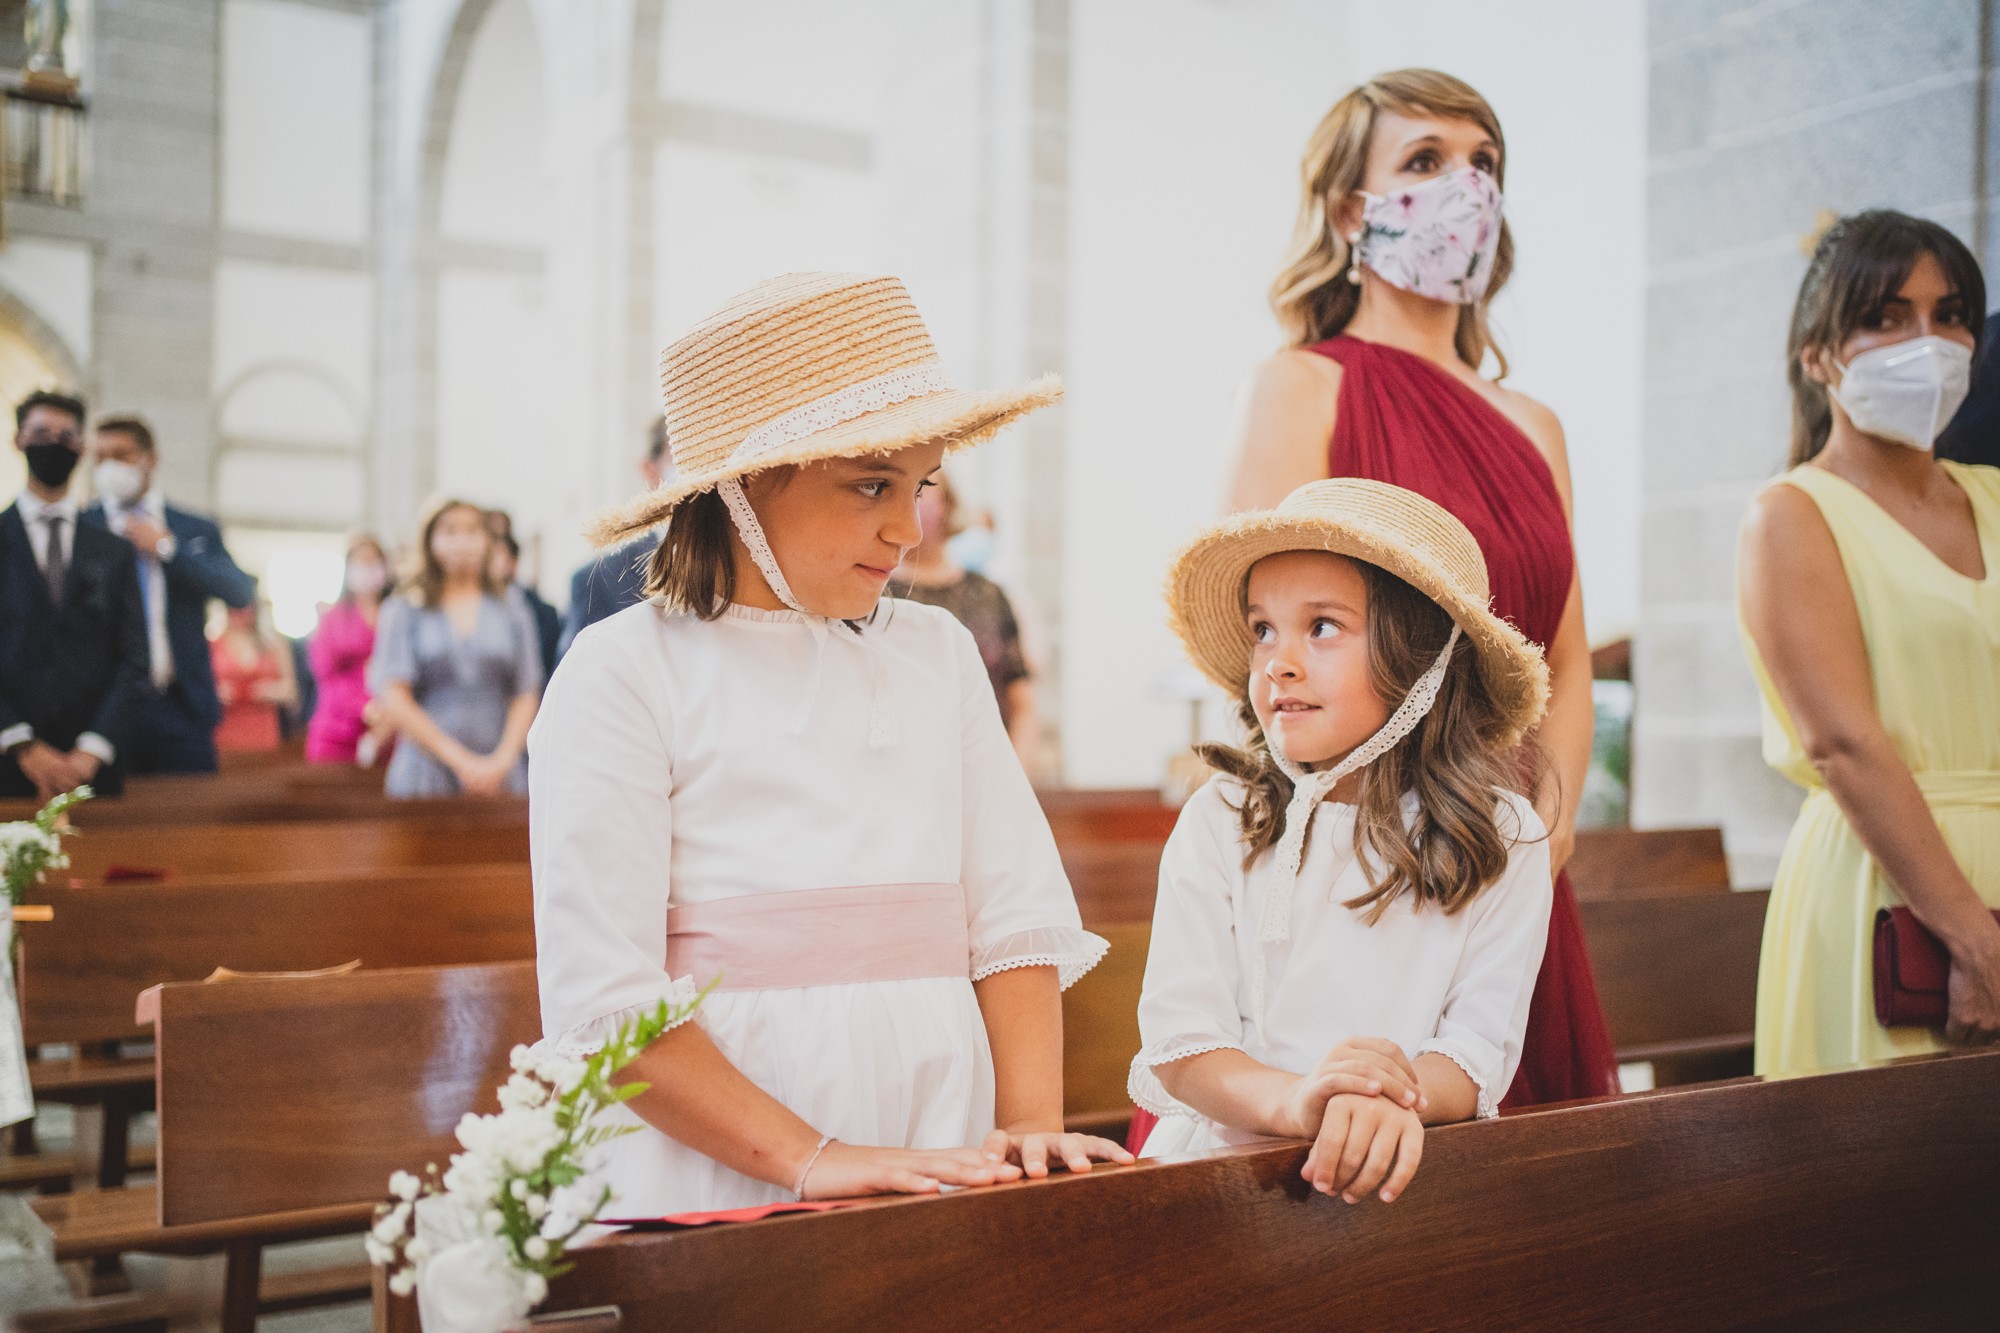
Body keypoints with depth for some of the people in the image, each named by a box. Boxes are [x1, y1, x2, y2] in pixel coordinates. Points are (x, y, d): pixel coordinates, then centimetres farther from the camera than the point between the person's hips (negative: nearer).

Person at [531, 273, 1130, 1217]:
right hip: (718, 1185, -3)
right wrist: (811, 1158, -16)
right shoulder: (623, 674, -3)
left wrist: (1031, 1123, -7)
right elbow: (604, 1003, -10)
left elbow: (1017, 919, 7)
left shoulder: (938, 653, 12)